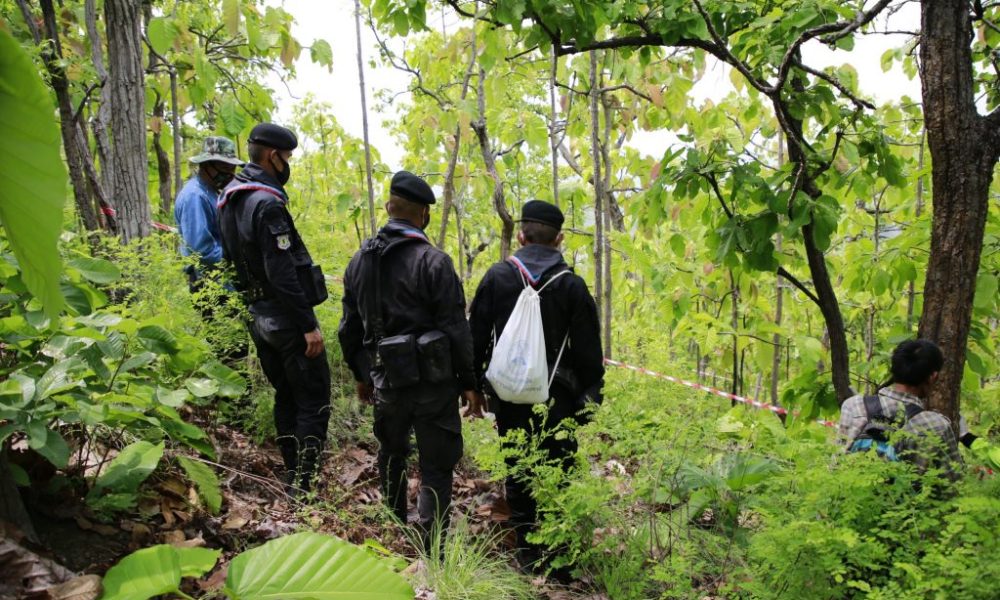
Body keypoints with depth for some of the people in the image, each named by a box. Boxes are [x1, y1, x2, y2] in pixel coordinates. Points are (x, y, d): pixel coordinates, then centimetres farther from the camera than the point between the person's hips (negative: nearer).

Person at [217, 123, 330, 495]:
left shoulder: (230, 200, 11)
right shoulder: (267, 203, -18)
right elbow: (282, 273, -23)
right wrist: (309, 325, -21)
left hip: (257, 315, 9)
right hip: (286, 316, -9)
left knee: (286, 396, 17)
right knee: (314, 402, -2)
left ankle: (292, 477, 25)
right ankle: (303, 484, -2)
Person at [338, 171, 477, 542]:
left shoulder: (360, 260, 6)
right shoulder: (433, 261, -14)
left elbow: (350, 327, 12)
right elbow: (455, 328, -14)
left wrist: (361, 375, 23)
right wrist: (468, 381, -4)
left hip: (385, 379, 6)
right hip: (431, 380, -6)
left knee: (391, 453, 25)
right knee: (436, 465, 4)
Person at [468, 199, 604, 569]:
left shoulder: (497, 276, 0)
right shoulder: (571, 285, -5)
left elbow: (476, 337, 3)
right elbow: (588, 351, -2)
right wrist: (589, 400, 7)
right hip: (557, 398, -2)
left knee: (517, 473, 13)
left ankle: (527, 551, 20)